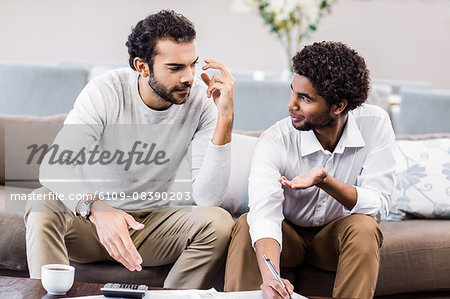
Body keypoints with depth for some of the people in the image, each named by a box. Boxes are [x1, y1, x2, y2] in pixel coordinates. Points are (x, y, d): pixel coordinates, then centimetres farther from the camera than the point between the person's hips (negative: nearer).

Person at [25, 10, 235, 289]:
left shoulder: (200, 100, -14)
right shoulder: (105, 91, -19)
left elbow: (209, 197, -22)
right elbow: (54, 166, -31)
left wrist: (225, 118, -31)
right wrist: (96, 209, -51)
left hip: (153, 223, 2)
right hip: (90, 223, -1)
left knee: (219, 221, -25)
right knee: (43, 204, -31)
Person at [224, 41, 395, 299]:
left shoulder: (375, 124, -20)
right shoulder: (275, 142, -24)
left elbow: (378, 207, -23)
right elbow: (265, 215, -37)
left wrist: (324, 181, -41)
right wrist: (270, 276, -57)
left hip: (337, 235, 1)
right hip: (288, 234, 0)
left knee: (364, 227, -32)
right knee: (246, 224, -30)